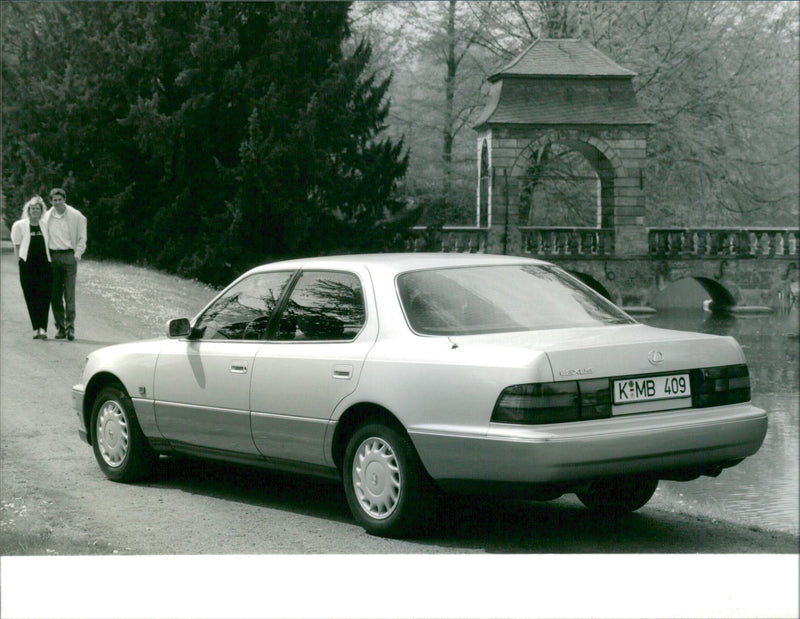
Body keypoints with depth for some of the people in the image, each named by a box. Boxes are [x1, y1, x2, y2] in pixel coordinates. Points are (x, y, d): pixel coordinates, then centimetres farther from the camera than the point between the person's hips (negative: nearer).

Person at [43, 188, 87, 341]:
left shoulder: (76, 216, 1)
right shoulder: (47, 217, 8)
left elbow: (82, 238, 7)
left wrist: (77, 254, -2)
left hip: (68, 256, -3)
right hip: (52, 257, 3)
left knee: (69, 294, -8)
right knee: (55, 295, 2)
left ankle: (70, 327, -8)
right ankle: (60, 327, 9)